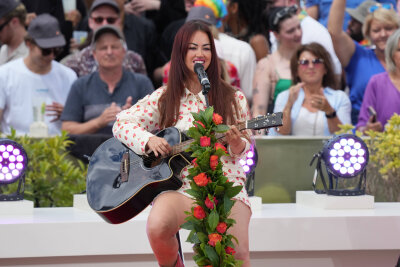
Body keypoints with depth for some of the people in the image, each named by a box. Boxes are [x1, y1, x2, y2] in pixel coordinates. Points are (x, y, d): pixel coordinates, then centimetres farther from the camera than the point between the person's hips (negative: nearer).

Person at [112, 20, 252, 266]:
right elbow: (121, 123, 9)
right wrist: (148, 140, -10)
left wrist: (237, 145, -12)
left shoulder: (233, 98, 9)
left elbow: (245, 148, 13)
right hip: (180, 185, 0)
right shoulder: (165, 98, 10)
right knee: (157, 228, -33)